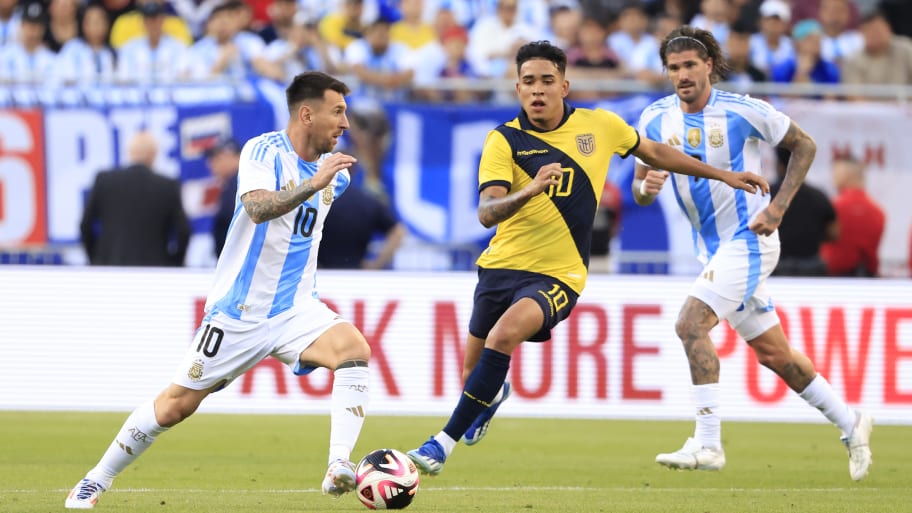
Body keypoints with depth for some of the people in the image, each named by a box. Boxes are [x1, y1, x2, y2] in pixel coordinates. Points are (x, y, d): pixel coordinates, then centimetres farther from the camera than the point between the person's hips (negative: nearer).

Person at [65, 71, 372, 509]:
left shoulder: (334, 170, 6)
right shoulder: (263, 151, -13)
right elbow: (259, 208, -34)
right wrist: (313, 184, -41)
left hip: (295, 308, 4)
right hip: (238, 309, -4)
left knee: (354, 349, -26)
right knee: (177, 403, 2)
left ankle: (338, 467, -33)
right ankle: (95, 481, 20)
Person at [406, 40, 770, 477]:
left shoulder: (599, 125, 0)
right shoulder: (504, 140, -6)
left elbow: (654, 152, 19)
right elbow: (486, 212, -17)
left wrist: (723, 175, 22)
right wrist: (528, 191, -38)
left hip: (557, 274, -2)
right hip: (501, 264, 2)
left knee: (504, 334, -29)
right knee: (474, 371, 9)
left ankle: (445, 442, -23)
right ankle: (493, 394, 51)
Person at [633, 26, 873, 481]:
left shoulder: (743, 111, -12)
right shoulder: (655, 119, 1)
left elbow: (804, 146, -1)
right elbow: (640, 190, 6)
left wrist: (778, 206, -10)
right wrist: (646, 187, -19)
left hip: (748, 240, -6)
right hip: (712, 249, 6)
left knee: (690, 323, -23)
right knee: (773, 354, 11)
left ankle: (708, 443, -23)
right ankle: (849, 424, 28)